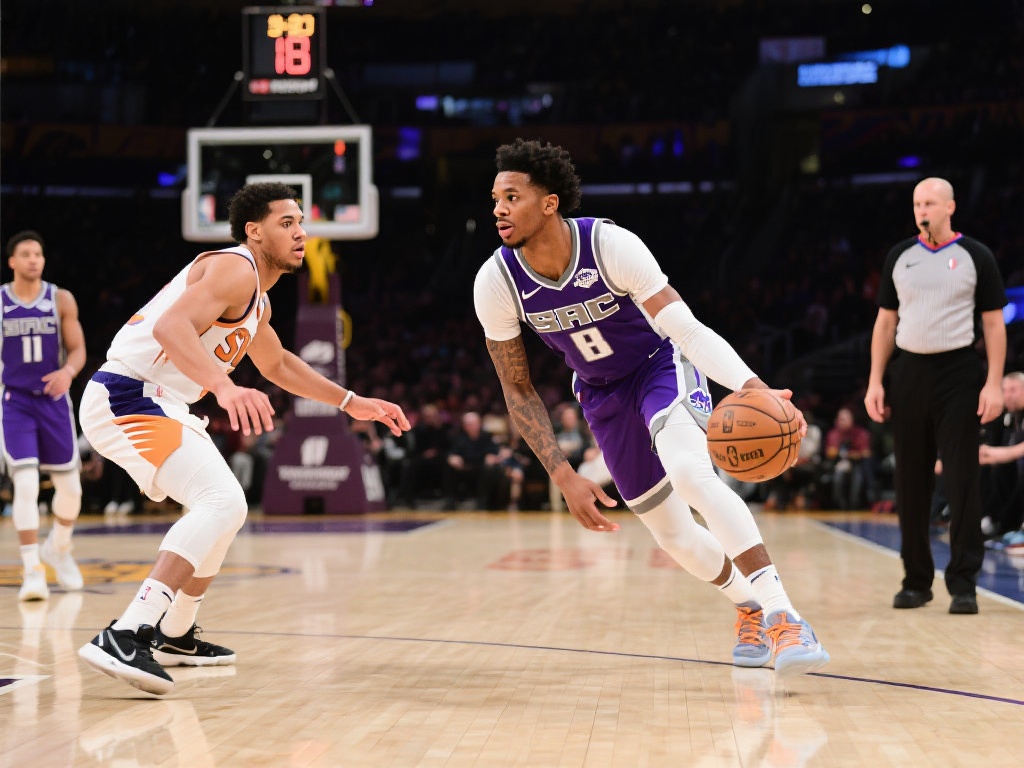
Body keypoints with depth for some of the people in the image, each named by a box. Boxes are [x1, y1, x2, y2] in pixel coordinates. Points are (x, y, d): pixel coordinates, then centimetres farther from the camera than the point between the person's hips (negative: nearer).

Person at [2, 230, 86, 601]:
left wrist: (67, 372, -20)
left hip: (54, 400, 2)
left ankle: (59, 547, 37)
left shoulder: (61, 300, 0)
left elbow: (78, 349, -1)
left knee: (69, 486, 8)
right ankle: (32, 570, -12)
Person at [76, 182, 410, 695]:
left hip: (155, 404, 11)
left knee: (221, 509, 23)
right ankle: (125, 636, -34)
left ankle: (175, 637, 33)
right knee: (222, 502, -24)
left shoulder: (256, 299, 20)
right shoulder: (234, 269, -13)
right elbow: (170, 327, -30)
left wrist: (352, 403, 36)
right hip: (128, 396, -11)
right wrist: (225, 388, -45)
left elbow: (277, 365, 38)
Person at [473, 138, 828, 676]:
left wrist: (751, 388, -50)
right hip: (602, 394, 4)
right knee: (673, 536, 7)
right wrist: (564, 477, -17)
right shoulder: (496, 283, -21)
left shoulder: (610, 245, -29)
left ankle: (783, 616, -34)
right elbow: (518, 390, -9)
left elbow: (687, 329, -32)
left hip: (663, 366, -4)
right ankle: (747, 605, 37)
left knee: (689, 471, -34)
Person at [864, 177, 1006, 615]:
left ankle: (963, 583, -2)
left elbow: (994, 324, -1)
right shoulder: (900, 257, 10)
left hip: (957, 371, -3)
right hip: (908, 373, 4)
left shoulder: (975, 257, 0)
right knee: (910, 481, 6)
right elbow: (886, 322, 12)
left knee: (961, 481, -5)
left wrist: (994, 383, -10)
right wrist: (875, 382, 4)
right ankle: (916, 580, 16)